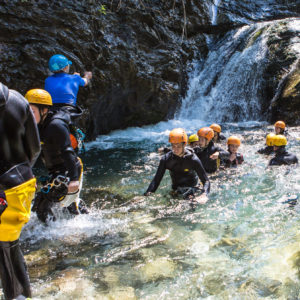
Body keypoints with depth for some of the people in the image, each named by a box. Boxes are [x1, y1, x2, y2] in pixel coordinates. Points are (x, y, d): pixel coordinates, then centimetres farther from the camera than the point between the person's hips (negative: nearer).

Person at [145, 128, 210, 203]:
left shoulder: (193, 159, -15)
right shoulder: (166, 159, -7)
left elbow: (206, 181, -16)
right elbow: (156, 179, -5)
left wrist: (204, 194, -37)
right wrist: (148, 193, -22)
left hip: (192, 191, -4)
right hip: (175, 192, 4)